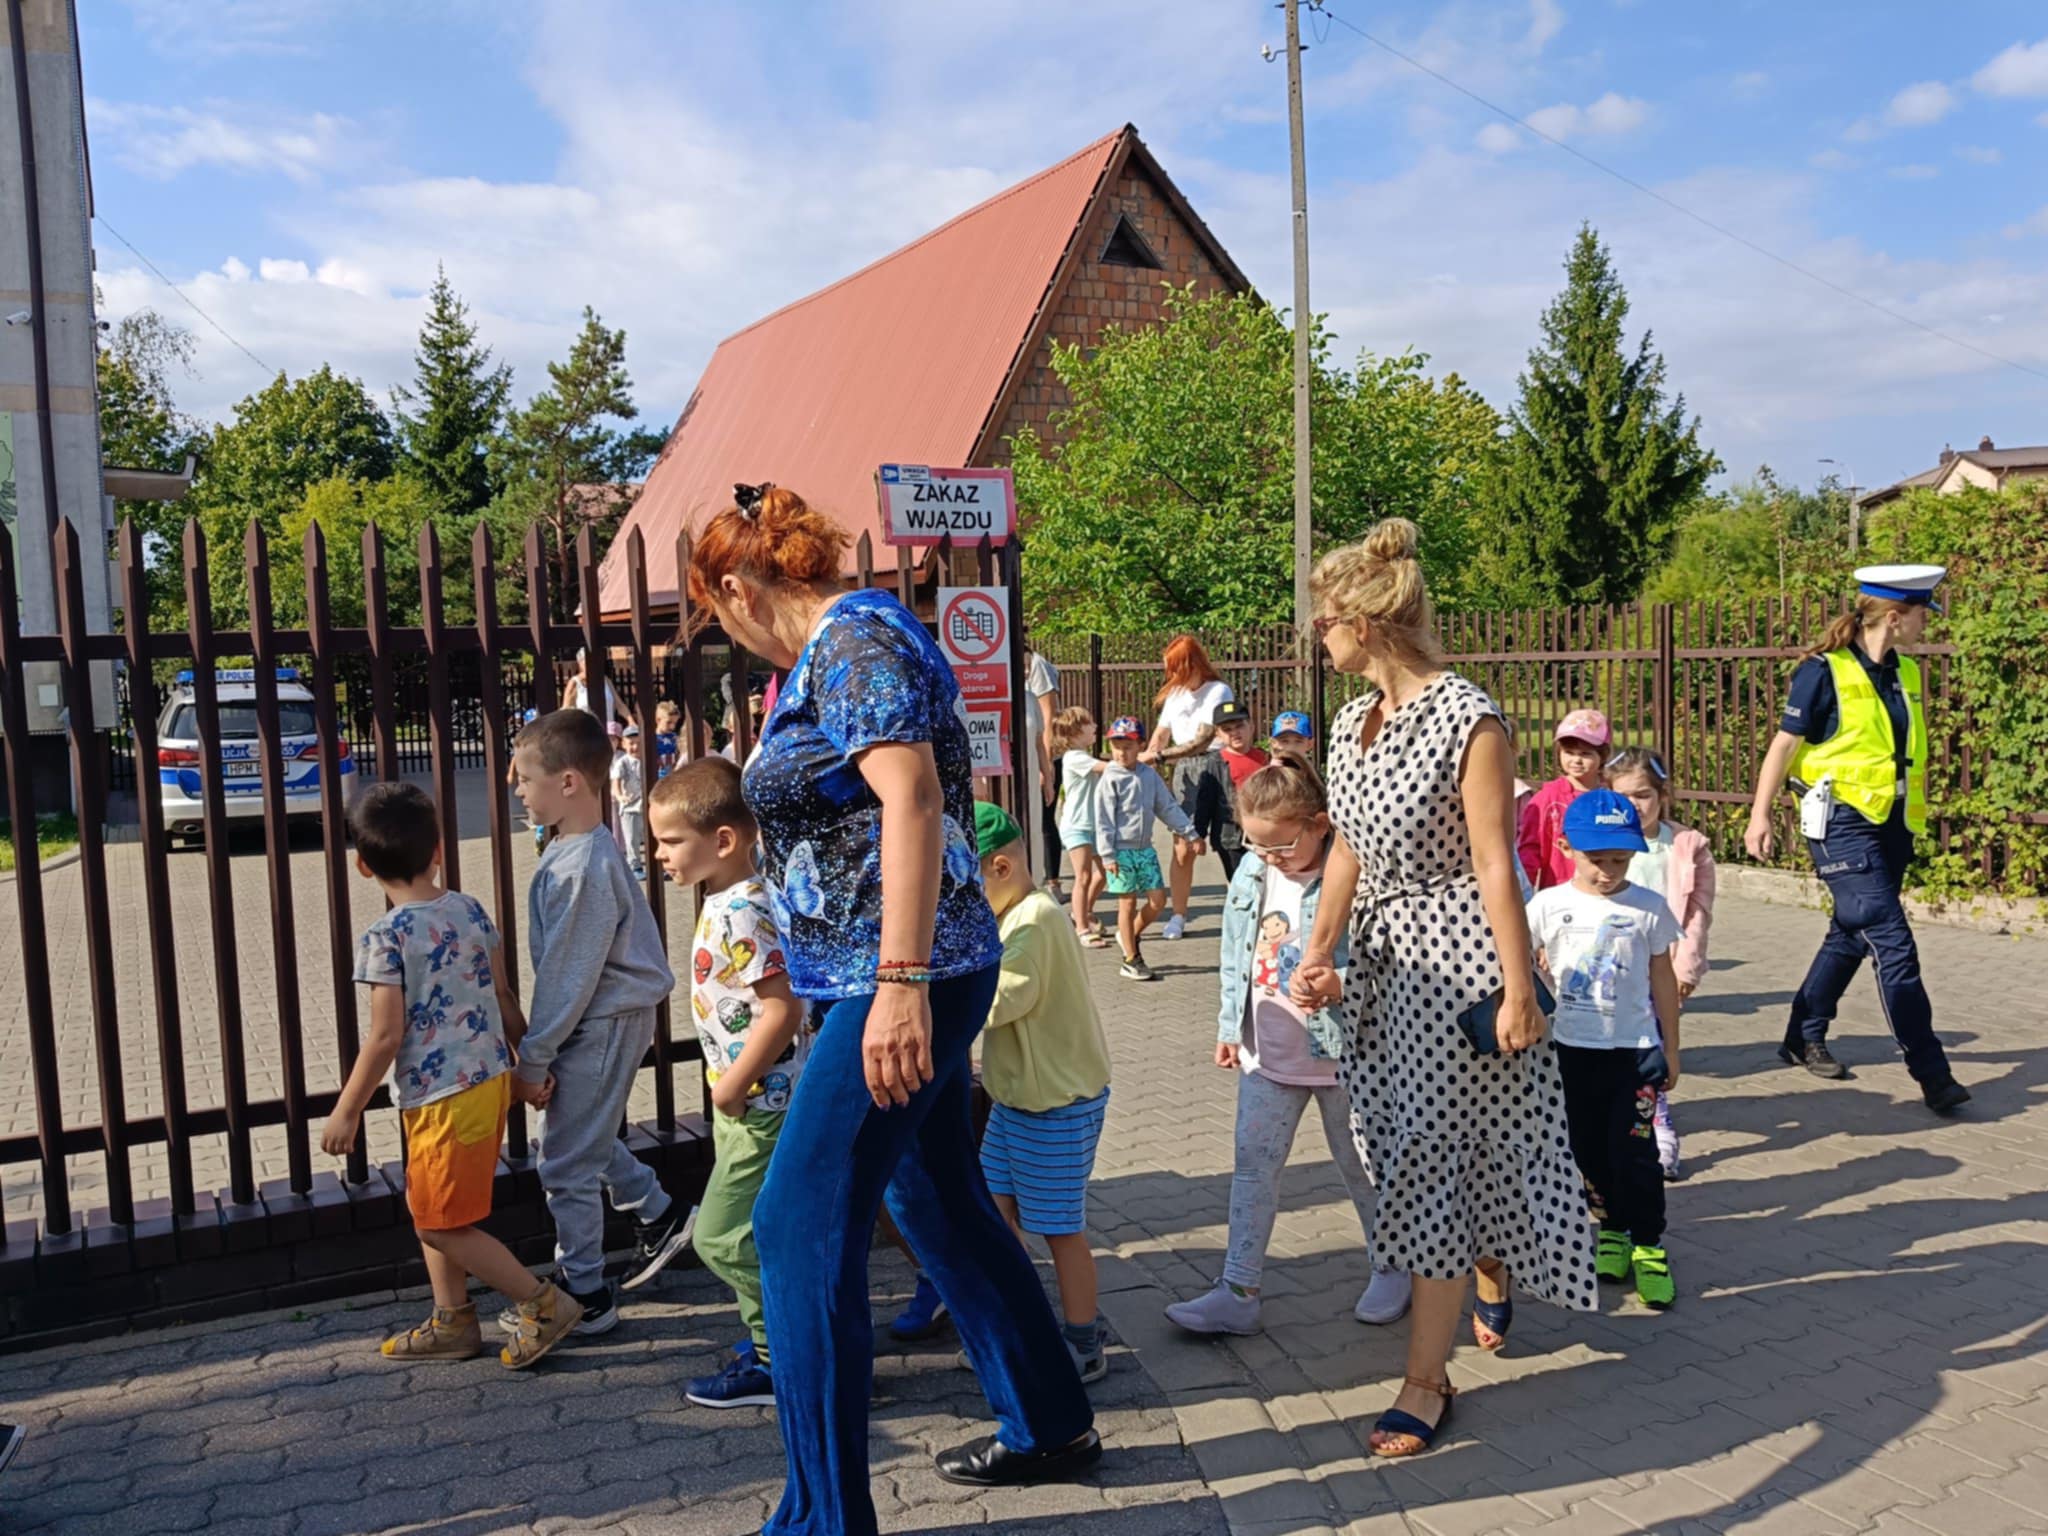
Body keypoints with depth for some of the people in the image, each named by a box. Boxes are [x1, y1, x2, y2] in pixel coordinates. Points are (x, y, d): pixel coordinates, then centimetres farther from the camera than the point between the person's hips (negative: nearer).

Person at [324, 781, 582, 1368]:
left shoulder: (385, 939, -16)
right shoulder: (471, 910, 2)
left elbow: (386, 1037, -17)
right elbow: (503, 998, 6)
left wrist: (346, 1112, -6)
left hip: (440, 1099, -8)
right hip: (491, 1079, 8)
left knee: (443, 1226, 6)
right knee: (429, 1208, 22)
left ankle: (543, 1303, 8)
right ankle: (452, 1322, 31)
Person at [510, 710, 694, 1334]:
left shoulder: (584, 868, -25)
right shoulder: (574, 849, 7)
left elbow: (568, 979, -22)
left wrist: (532, 1060, -15)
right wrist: (536, 1047, 18)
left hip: (604, 1025, -10)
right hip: (601, 1018, 10)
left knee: (568, 1163, 2)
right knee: (588, 1136, 24)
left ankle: (584, 1295, 16)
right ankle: (659, 1216, 38)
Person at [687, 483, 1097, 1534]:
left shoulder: (855, 639, -13)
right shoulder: (827, 656, 17)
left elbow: (912, 797, -26)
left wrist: (901, 984, -31)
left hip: (902, 985, -10)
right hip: (878, 982, 10)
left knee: (801, 1231, -5)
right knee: (941, 1203, 19)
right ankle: (1048, 1426, 35)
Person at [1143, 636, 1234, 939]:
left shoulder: (1218, 692, -8)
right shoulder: (1174, 694, 13)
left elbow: (1201, 741, -16)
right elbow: (1161, 735, 18)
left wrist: (1159, 756, -18)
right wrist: (1142, 761, 1)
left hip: (1216, 765, -4)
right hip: (1186, 772, 4)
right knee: (1183, 848, -2)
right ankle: (1178, 916, 5)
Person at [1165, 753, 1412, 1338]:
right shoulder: (1252, 874, 0)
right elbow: (1236, 954, 11)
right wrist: (1230, 1027, 15)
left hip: (1341, 1055, -5)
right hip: (1269, 1055, 6)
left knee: (1360, 1167, 14)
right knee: (1252, 1169, 6)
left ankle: (1391, 1268, 38)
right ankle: (1237, 1293, 12)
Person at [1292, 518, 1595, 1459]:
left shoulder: (1467, 721, -17)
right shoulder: (1353, 722, 6)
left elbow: (1494, 866, -18)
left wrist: (1517, 990, -16)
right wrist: (1319, 950, 9)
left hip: (1454, 957, -8)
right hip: (1384, 957, 8)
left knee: (1431, 1156, -3)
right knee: (1408, 1146, 16)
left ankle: (1427, 1376, 10)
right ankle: (1490, 1279, 44)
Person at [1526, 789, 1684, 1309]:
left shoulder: (1648, 907, -4)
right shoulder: (1550, 905, -4)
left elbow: (1663, 980, 4)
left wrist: (1670, 1049, 8)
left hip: (1634, 1048, -1)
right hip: (1572, 1047, 2)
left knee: (1634, 1151, -2)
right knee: (1588, 1149, 11)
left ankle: (1648, 1245, 13)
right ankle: (1611, 1228, 30)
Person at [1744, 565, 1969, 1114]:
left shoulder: (1905, 672, 9)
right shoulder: (1824, 672, -12)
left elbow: (1912, 747, 19)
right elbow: (1785, 744, -9)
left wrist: (1919, 806, 22)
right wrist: (1760, 815, -10)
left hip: (1893, 823, 8)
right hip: (1844, 822, -8)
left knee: (1851, 936, 14)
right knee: (1894, 945, -9)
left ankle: (1804, 1039, 29)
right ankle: (1931, 1073, -3)